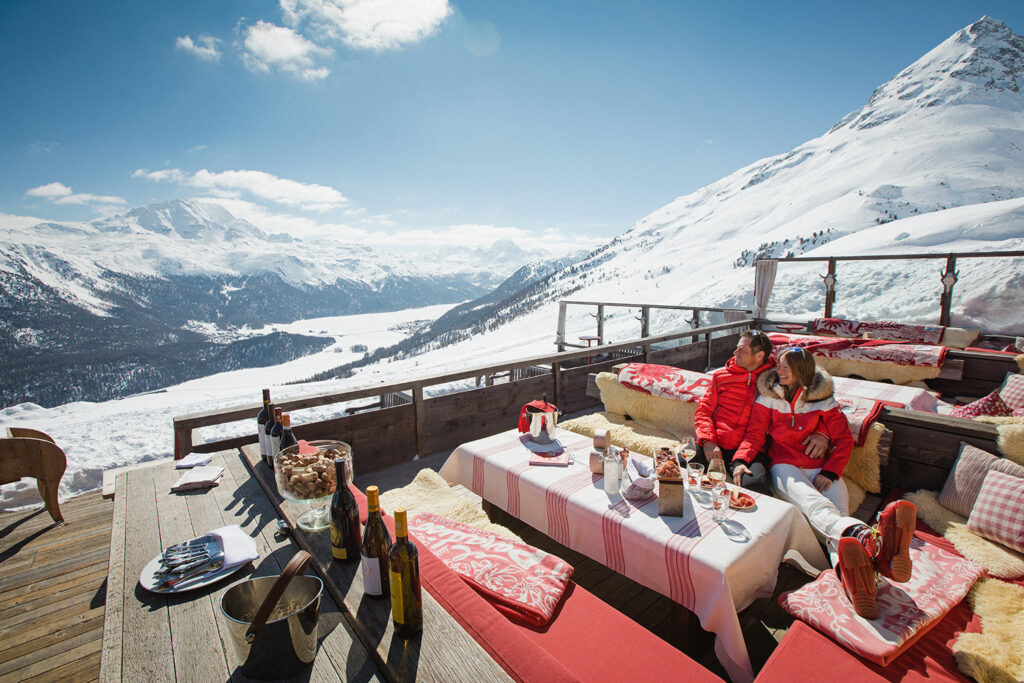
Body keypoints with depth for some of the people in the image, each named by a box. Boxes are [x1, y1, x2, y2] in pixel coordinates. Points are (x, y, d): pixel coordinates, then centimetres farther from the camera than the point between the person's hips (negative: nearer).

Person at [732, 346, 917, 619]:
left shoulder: (823, 400, 10)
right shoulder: (769, 398, 8)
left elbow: (844, 440, 9)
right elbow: (754, 435, 4)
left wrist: (829, 472, -7)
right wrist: (741, 460, -16)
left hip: (822, 469, 2)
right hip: (785, 466, -1)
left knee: (838, 512, -30)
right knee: (814, 505, -34)